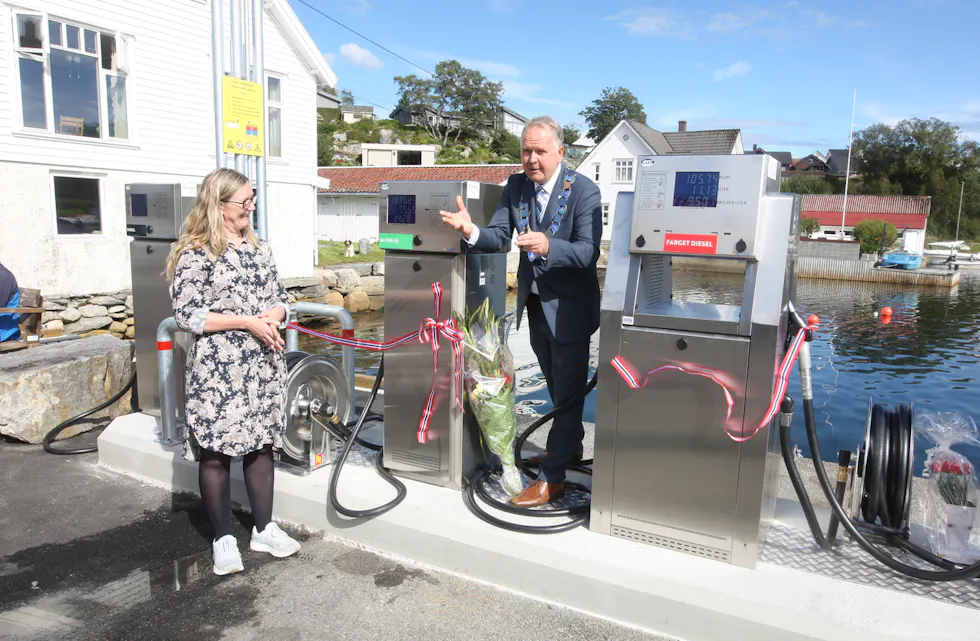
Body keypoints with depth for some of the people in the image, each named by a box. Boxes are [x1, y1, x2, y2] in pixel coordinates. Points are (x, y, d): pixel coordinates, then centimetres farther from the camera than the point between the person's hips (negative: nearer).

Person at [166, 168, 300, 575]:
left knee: (261, 445, 12)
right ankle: (223, 539, 20)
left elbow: (280, 297, 16)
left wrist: (273, 317, -7)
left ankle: (264, 529, 26)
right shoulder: (195, 254, -8)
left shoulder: (258, 248, 12)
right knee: (217, 452, 3)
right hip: (217, 369, -5)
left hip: (263, 366, 6)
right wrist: (246, 321, -17)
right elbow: (186, 314, -13)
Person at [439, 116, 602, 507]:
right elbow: (499, 236, -8)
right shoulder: (516, 186, -1)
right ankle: (570, 444, 45)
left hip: (568, 306, -6)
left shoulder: (584, 191, -18)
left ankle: (551, 478, 10)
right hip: (534, 301, 7)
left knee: (568, 387, 2)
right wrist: (472, 232, -29)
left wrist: (547, 246, -44)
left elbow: (588, 251, -26)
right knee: (555, 383, 23)